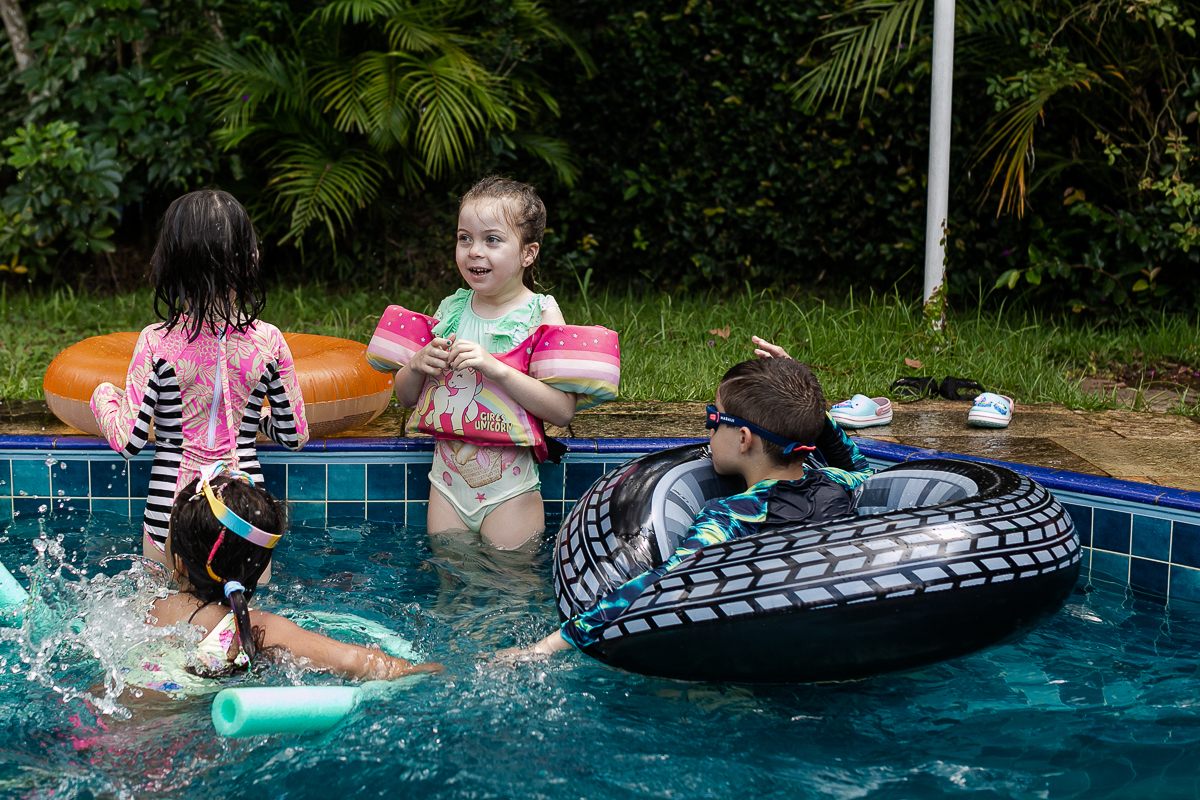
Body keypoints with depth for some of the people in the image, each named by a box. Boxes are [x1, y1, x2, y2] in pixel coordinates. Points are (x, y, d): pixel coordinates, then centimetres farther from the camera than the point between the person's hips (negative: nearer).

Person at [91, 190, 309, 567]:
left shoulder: (157, 342, -10)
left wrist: (103, 397, 13)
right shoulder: (268, 342, -5)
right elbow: (295, 436, 3)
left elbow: (128, 441, -6)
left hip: (170, 517, 0)